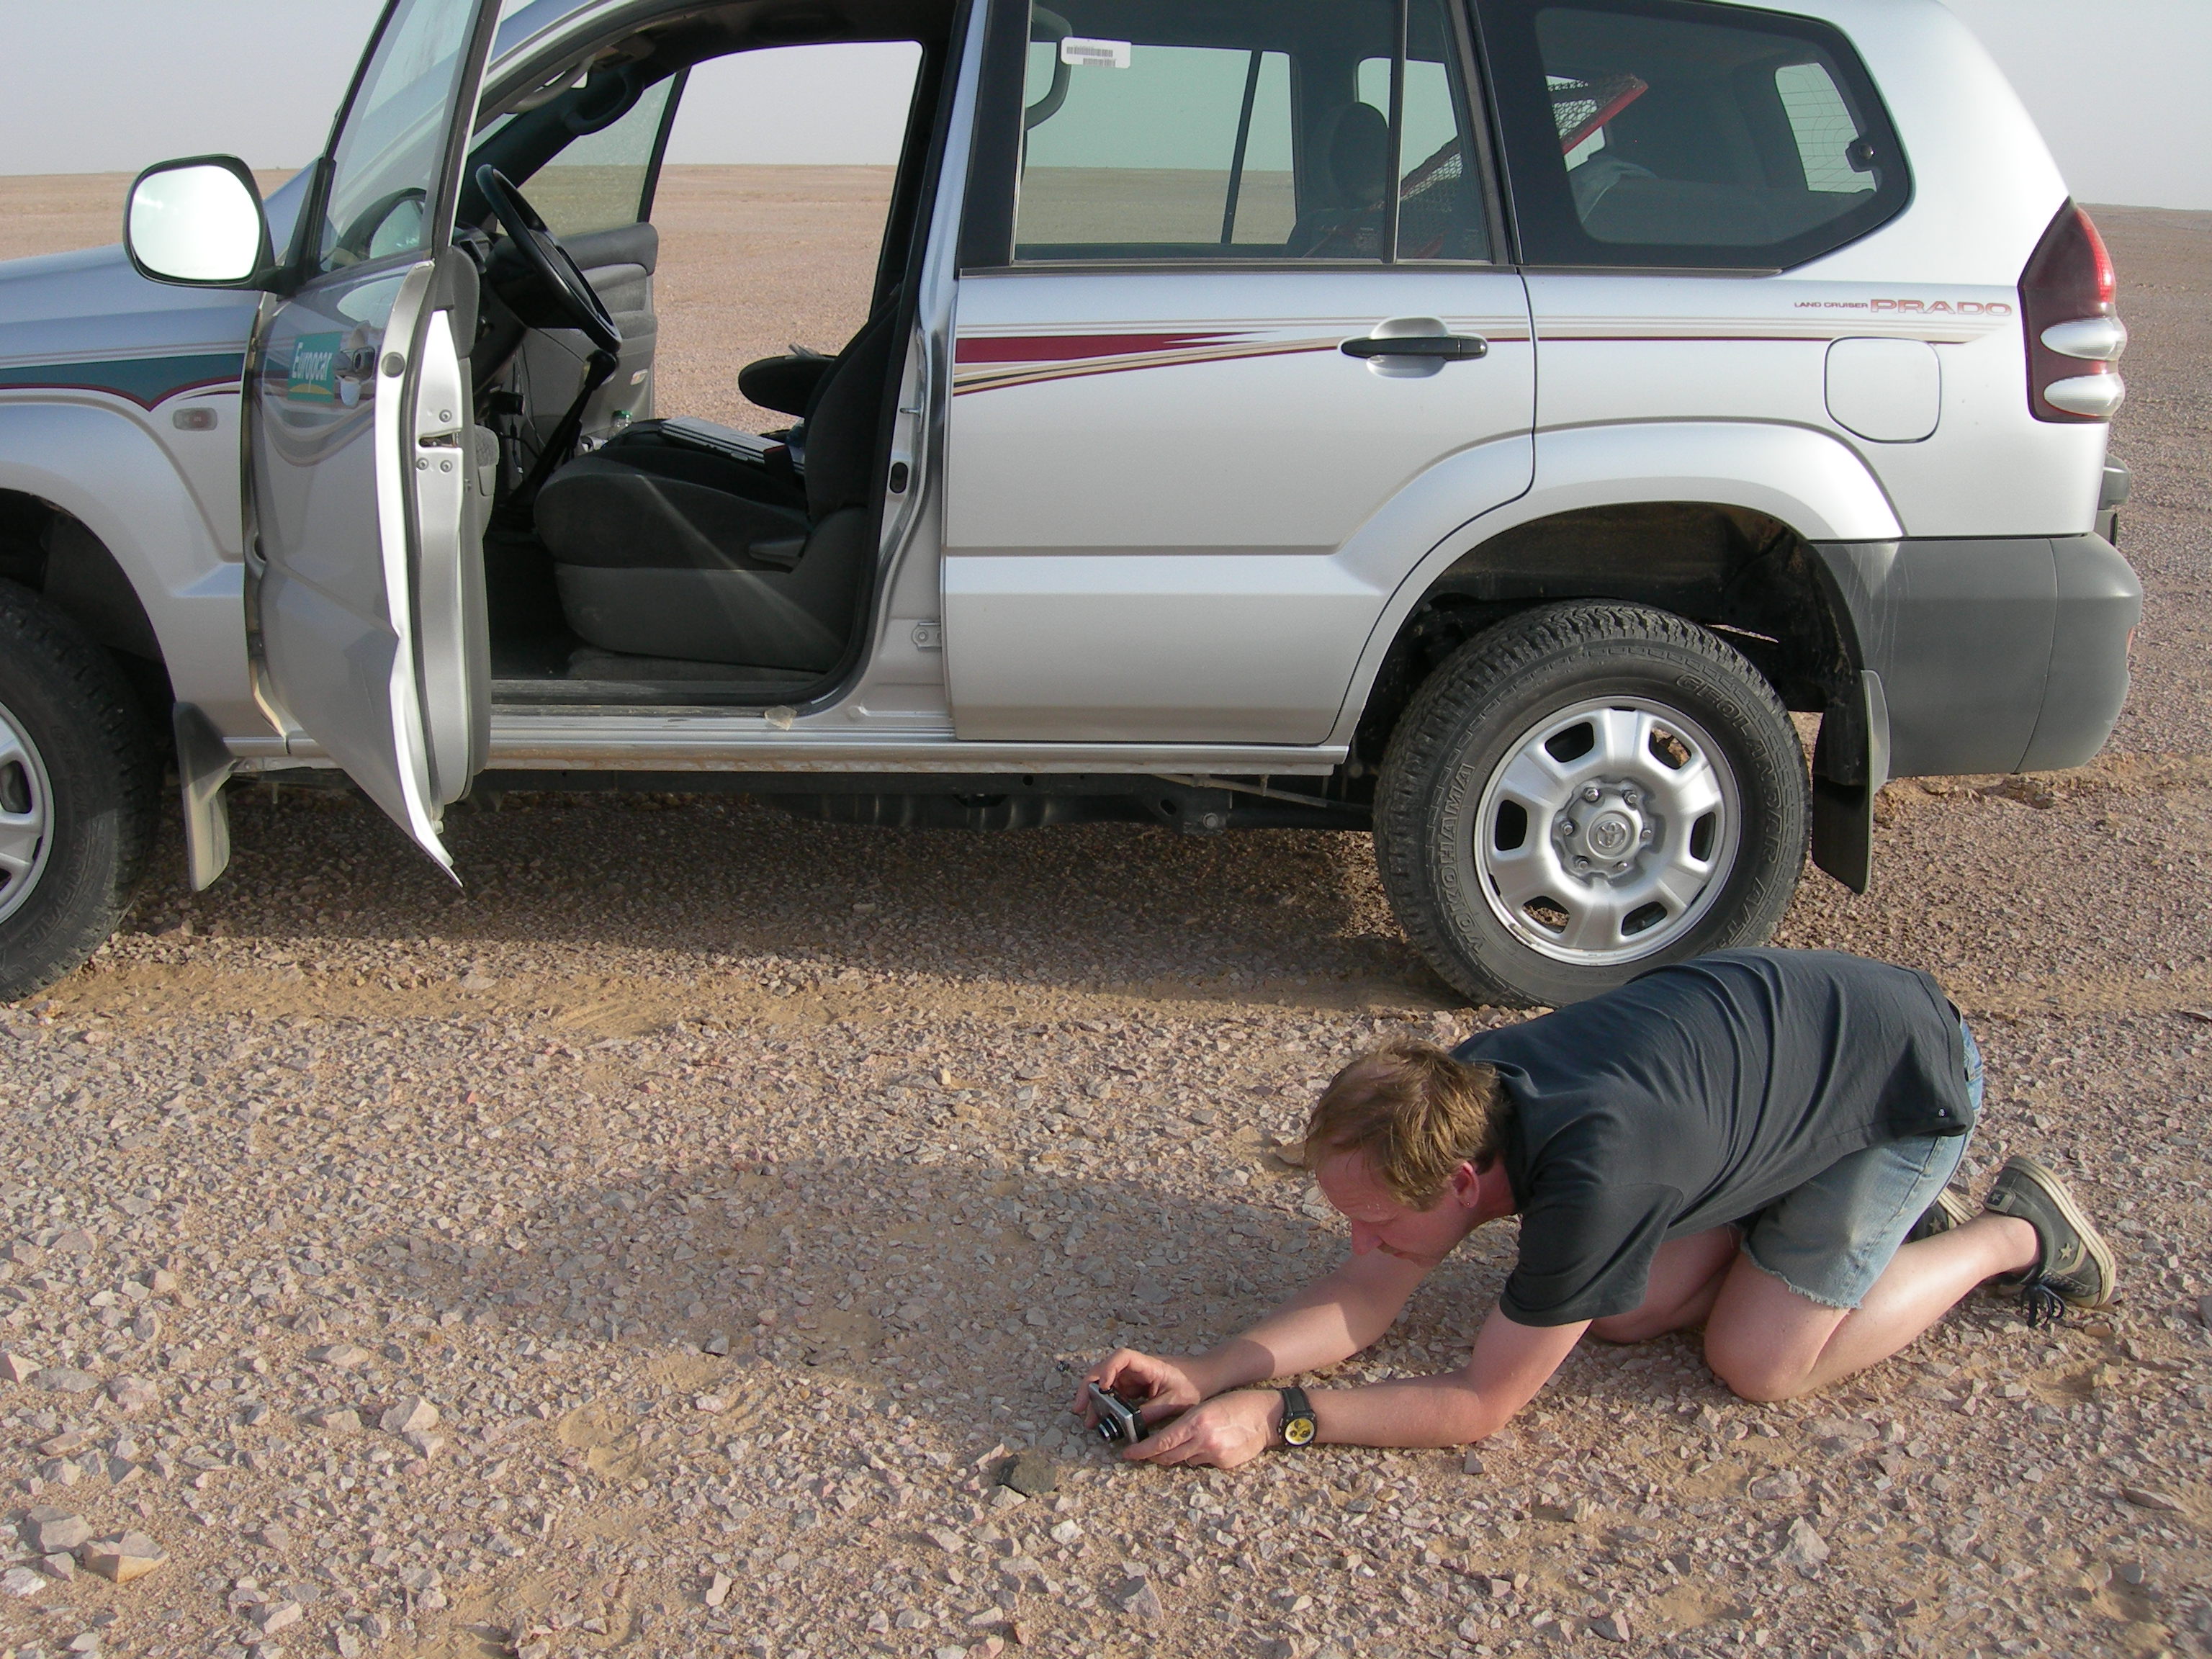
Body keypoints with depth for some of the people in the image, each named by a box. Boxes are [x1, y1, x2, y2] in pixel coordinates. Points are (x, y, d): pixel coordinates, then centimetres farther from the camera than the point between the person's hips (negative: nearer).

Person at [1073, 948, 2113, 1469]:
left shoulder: (1588, 1178, -40)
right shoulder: (1458, 1095, -18)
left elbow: (1481, 1404, -27)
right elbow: (1364, 1299, -8)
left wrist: (1277, 1419, -30)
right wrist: (1206, 1376, -21)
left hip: (1907, 1065, -7)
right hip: (1780, 1007, 7)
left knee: (1757, 1360, -6)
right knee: (1621, 1314, 2)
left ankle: (2014, 1234, 12)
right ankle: (1899, 1209, 19)